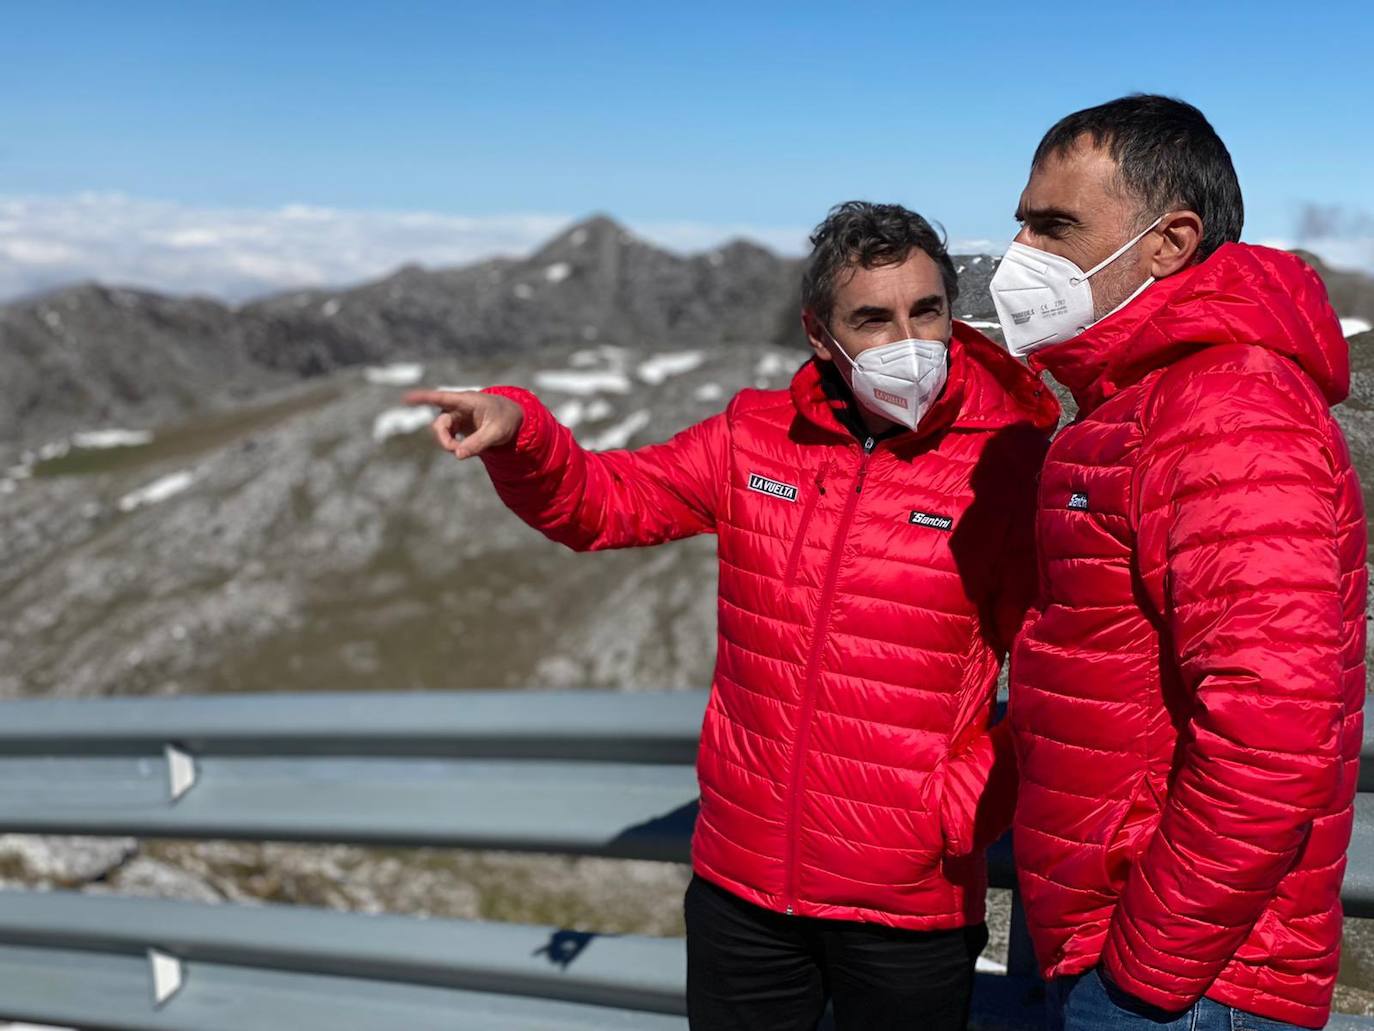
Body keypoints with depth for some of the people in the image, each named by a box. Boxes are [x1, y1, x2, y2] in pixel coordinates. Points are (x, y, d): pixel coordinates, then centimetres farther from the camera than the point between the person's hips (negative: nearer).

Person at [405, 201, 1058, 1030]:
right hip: (742, 877, 4)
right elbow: (598, 502, 6)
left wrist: (955, 814, -14)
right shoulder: (756, 438, 1)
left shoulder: (1009, 466, -12)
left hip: (907, 905, -3)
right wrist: (517, 431, -12)